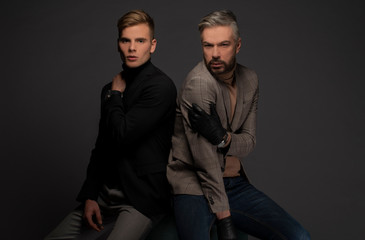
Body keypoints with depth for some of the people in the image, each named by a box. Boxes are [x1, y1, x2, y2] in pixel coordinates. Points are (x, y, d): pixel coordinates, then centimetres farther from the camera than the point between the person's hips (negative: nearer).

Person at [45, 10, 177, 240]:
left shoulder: (160, 86, -13)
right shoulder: (111, 89, 13)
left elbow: (122, 135, -22)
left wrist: (115, 95, -4)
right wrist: (90, 196, 7)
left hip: (142, 199, -7)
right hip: (106, 195, 7)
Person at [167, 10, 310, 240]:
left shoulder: (249, 80, 6)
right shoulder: (198, 83, -17)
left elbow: (249, 142, 5)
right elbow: (205, 161, -18)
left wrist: (223, 137, -19)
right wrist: (224, 219, -18)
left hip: (235, 184, 6)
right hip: (196, 186, -6)